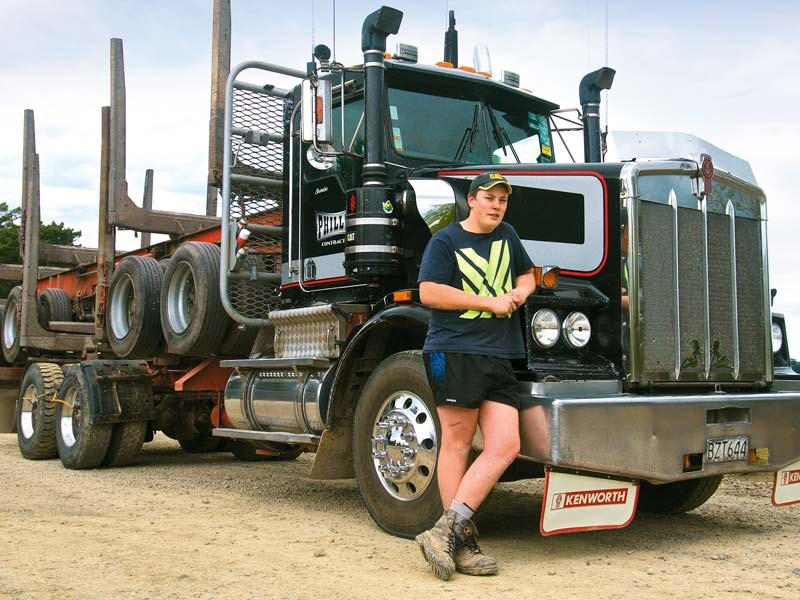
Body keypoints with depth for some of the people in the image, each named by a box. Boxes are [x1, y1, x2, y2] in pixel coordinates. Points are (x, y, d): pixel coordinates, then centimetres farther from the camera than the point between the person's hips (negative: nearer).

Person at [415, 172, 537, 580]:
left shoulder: (507, 235, 19)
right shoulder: (446, 240, -1)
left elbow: (527, 274, 32)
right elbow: (429, 292, -10)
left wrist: (519, 293, 7)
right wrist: (490, 302, -10)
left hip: (499, 357, 7)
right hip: (455, 351, -7)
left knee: (505, 447, -3)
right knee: (457, 443, -3)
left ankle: (444, 530, -2)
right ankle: (461, 541, 3)